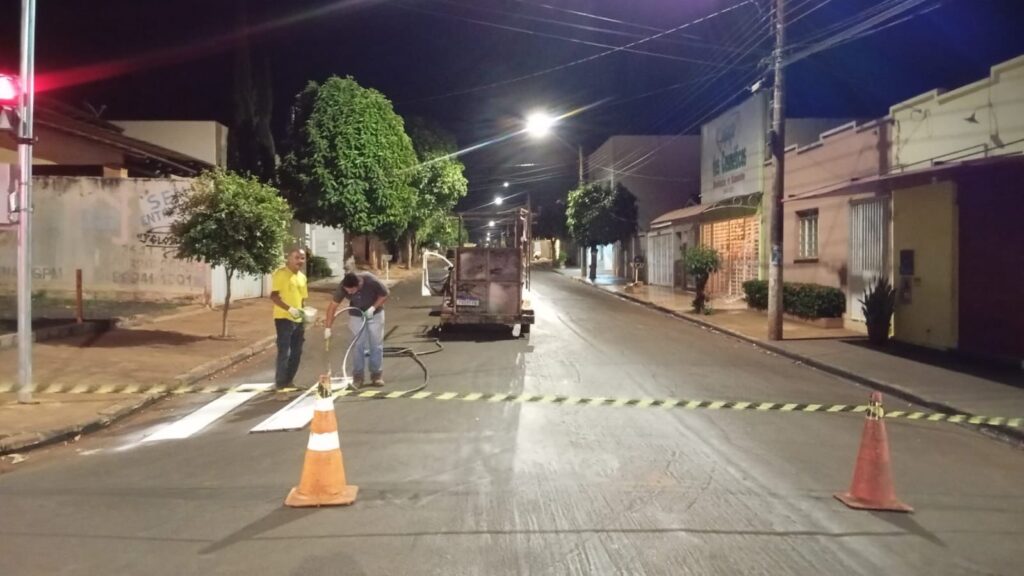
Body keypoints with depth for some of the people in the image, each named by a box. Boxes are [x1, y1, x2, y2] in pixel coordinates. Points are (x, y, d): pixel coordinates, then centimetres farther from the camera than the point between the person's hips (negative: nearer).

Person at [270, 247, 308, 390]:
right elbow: (273, 296, -17)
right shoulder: (281, 273, -10)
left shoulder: (302, 277, 14)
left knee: (296, 352, 12)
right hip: (284, 318, -8)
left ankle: (288, 381, 25)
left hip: (298, 320, 8)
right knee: (284, 352, -7)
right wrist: (289, 309, -25)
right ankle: (280, 384, 0)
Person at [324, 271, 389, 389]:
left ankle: (377, 375, 10)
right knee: (358, 346, -2)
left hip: (375, 314, -1)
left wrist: (373, 308, -27)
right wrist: (328, 327, -23)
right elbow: (333, 305, -21)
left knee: (376, 345, 1)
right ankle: (358, 377, 6)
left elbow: (384, 295, -16)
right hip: (356, 316, 1)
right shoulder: (342, 287, -26)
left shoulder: (371, 281, -32)